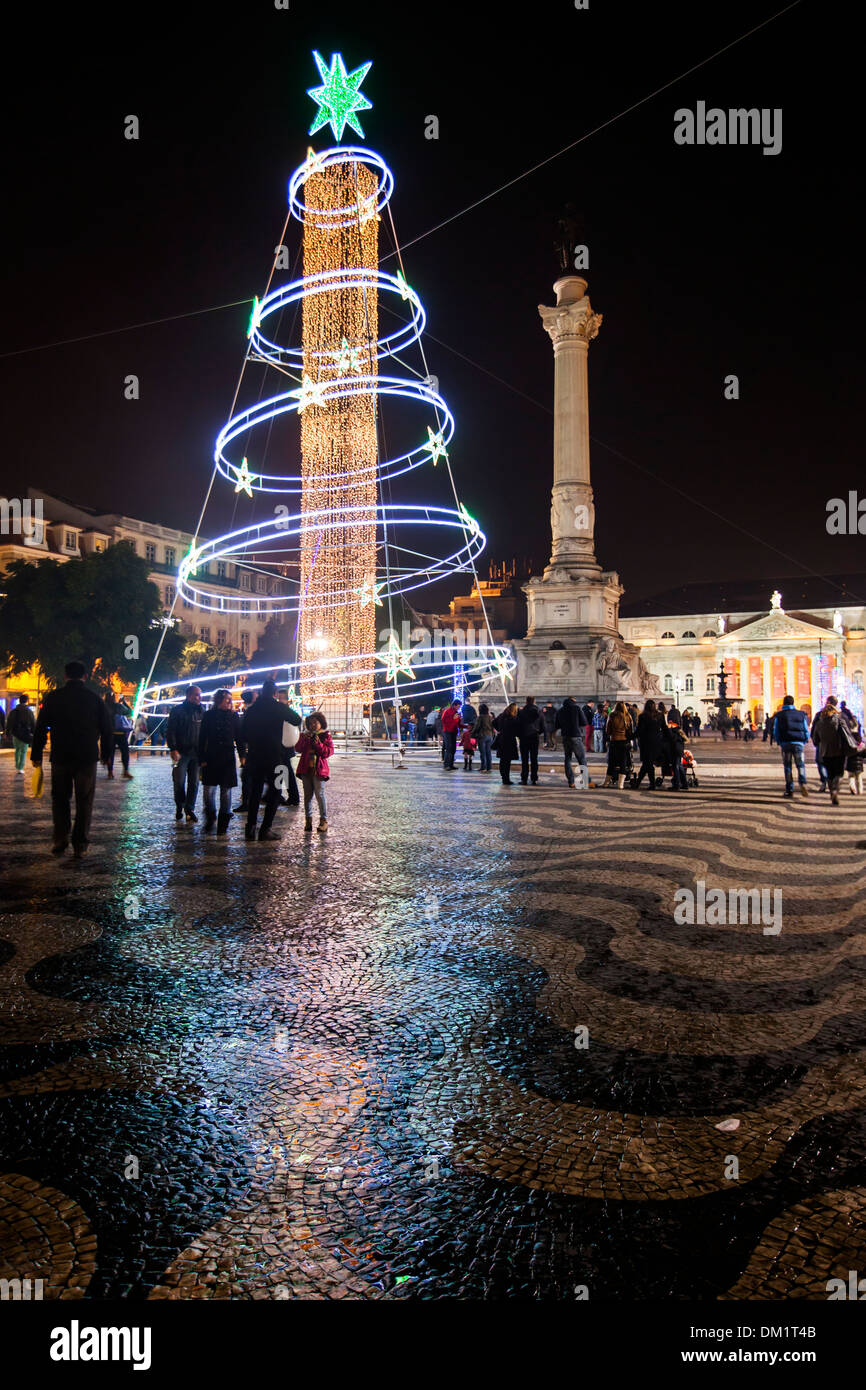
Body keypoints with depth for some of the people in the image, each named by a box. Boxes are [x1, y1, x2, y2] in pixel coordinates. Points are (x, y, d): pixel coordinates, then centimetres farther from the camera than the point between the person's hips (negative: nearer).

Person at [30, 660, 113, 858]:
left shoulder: (53, 697, -2)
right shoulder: (95, 698, -1)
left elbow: (41, 728, 0)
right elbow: (106, 729, 4)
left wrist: (36, 755, 8)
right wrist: (106, 754, 15)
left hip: (60, 758, 0)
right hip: (87, 757, 0)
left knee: (60, 798, 16)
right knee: (84, 801, 7)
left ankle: (60, 840, 11)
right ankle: (80, 845, 6)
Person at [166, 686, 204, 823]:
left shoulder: (201, 712, 11)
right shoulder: (178, 710, -2)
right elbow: (170, 732, -5)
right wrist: (173, 749, -14)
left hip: (196, 753, 3)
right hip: (181, 753, -3)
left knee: (194, 782, 2)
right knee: (179, 782, 0)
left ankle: (190, 809, 10)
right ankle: (179, 807, 17)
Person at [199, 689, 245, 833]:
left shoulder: (233, 716, 7)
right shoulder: (208, 716, 4)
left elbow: (239, 737, 7)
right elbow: (202, 738, 4)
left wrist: (242, 754, -5)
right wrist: (202, 759, -2)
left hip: (228, 759, 0)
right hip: (211, 758, 0)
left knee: (226, 790, 1)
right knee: (208, 789, -3)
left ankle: (223, 824, 8)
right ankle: (210, 817, 19)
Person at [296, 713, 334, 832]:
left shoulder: (325, 736, 3)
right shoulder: (306, 736, 13)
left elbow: (329, 752, -7)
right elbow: (299, 749, 1)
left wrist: (318, 744, -15)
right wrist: (304, 739, -11)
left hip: (319, 770, -4)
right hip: (305, 769, 4)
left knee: (320, 795, -5)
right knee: (307, 795, 8)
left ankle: (324, 820, 0)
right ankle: (308, 819, 13)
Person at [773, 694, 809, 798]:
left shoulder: (779, 716, 2)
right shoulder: (801, 714, 7)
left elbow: (775, 732, 2)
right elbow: (806, 731, 7)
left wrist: (779, 742, 16)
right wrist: (804, 742, 20)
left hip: (785, 743, -1)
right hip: (798, 743, 1)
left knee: (787, 767, 7)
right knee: (800, 765, 8)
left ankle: (789, 790, 6)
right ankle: (803, 783, -17)